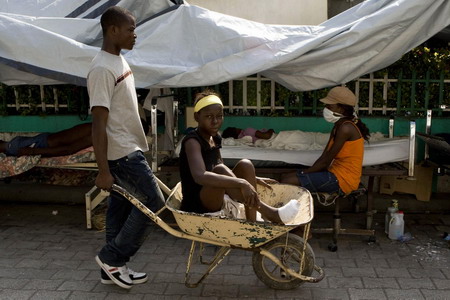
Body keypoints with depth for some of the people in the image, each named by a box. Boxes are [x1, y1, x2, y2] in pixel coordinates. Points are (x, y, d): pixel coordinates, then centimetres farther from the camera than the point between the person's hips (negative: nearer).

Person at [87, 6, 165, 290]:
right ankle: (112, 257, 9)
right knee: (153, 202, -4)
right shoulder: (102, 69, -20)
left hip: (130, 149, 9)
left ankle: (114, 267, 24)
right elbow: (98, 123, -21)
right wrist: (103, 170, -21)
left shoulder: (119, 61, 11)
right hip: (122, 153, -9)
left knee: (122, 206, 13)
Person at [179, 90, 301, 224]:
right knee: (220, 170, -32)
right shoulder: (192, 141, -18)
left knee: (245, 165, -9)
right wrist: (241, 183, -44)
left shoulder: (215, 137, 8)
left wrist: (252, 178, 13)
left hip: (218, 197, 8)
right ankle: (266, 211, -27)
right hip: (198, 204, -8)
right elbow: (199, 176, -38)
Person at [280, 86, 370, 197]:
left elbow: (326, 161, -17)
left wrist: (303, 173, -8)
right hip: (335, 173, 10)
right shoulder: (338, 126, 12)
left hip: (342, 180, -10)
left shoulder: (346, 128, -19)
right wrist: (306, 172, 1)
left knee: (287, 182, -18)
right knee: (285, 176, 7)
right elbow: (323, 156, 11)